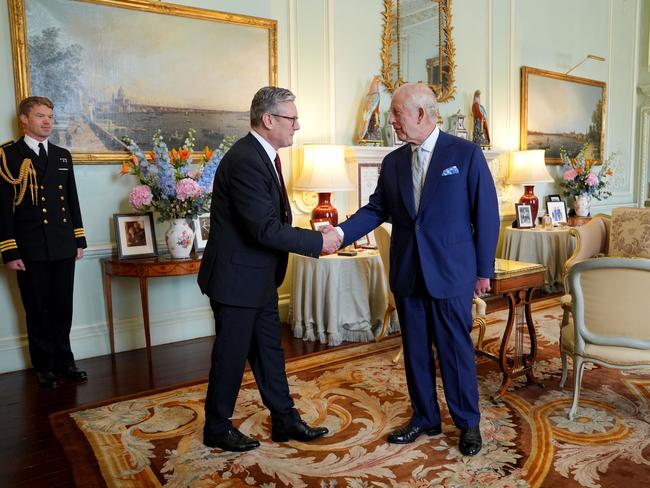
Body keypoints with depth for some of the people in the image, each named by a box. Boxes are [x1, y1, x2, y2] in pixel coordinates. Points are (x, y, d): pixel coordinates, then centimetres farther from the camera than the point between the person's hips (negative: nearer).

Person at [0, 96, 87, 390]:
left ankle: (64, 363, 23)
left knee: (62, 309, 10)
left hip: (64, 247, 4)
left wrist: (79, 239, 11)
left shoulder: (62, 155, 13)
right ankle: (45, 368, 19)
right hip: (30, 250, -4)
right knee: (37, 311, 7)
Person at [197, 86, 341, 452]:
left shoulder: (264, 156, 8)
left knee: (270, 350, 17)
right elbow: (266, 229, -27)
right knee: (232, 354, 7)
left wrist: (314, 236, 2)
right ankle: (217, 429, 27)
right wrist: (318, 241, -19)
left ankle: (285, 421, 31)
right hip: (237, 277, -9)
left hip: (260, 277, 9)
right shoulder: (245, 160, -23)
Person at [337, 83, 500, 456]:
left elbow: (486, 213, -5)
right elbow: (376, 210, 6)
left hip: (451, 272, -4)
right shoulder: (393, 162, 8)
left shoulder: (466, 154, -6)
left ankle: (468, 423, 27)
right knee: (416, 350, 13)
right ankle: (425, 418, 32)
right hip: (407, 274, 5)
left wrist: (484, 271, -5)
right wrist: (341, 233, -10)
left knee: (456, 349, 6)